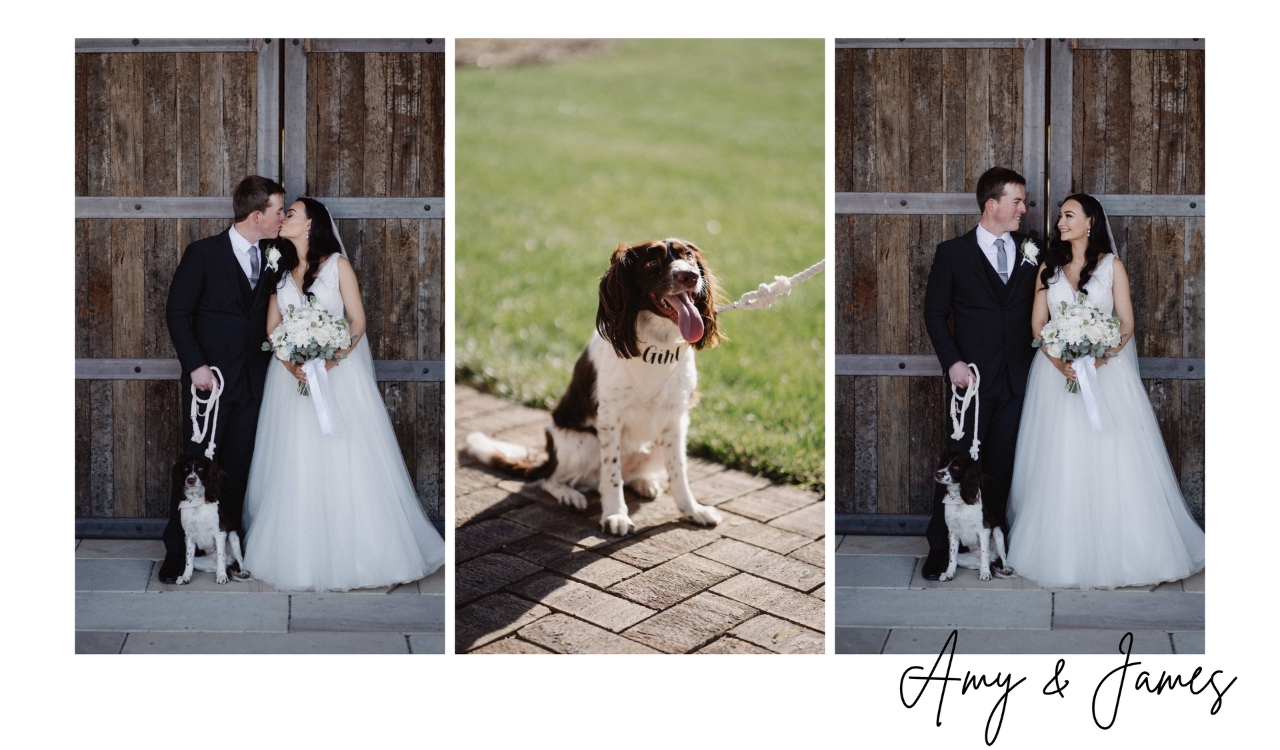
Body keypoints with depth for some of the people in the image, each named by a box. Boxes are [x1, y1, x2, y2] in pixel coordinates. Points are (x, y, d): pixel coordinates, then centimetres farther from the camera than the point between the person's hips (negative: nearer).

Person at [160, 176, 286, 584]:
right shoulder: (203, 253, -7)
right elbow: (177, 312, -7)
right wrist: (195, 365, -14)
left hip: (252, 380, 4)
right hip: (209, 377, -4)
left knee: (238, 467, 7)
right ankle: (176, 550, 10)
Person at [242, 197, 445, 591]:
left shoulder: (337, 264, 0)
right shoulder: (282, 271, 13)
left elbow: (358, 321, -5)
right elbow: (272, 327, 8)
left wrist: (332, 359, -19)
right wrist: (291, 364, -11)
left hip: (338, 371, -4)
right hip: (291, 373, 4)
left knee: (346, 462, -5)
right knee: (295, 466, 0)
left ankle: (358, 551, 4)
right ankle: (300, 554, 5)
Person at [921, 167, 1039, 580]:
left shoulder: (1030, 252, 7)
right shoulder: (952, 253, -2)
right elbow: (935, 313, 0)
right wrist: (952, 361, -10)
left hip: (1017, 377, 3)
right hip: (972, 376, -3)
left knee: (1001, 464, 9)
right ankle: (939, 547, 9)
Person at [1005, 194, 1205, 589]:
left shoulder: (1111, 266, 4)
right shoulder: (1049, 268, 11)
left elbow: (1126, 323, -1)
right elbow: (1038, 323, 4)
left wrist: (1101, 357, -18)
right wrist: (1059, 361, -13)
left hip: (1106, 370, -2)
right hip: (1057, 372, 2)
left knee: (1112, 462, -5)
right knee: (1059, 464, -1)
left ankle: (1119, 552, 4)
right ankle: (1064, 553, 5)